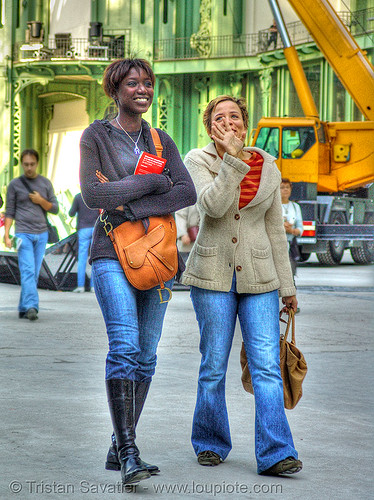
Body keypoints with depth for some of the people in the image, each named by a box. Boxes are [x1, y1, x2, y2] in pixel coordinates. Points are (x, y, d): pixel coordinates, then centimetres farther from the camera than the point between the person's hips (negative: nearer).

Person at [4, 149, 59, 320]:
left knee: (34, 273, 3)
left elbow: (55, 209, 12)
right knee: (27, 271, -15)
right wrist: (6, 235, -5)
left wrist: (41, 201, -6)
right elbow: (9, 212, 3)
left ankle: (23, 308, 9)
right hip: (24, 234, -3)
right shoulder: (15, 184, 3)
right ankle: (31, 307, -24)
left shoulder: (45, 183, 11)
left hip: (42, 234, 3)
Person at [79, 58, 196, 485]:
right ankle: (128, 455, -22)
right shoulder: (95, 137, 3)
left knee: (146, 354, 4)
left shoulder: (161, 142, 14)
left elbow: (187, 194, -2)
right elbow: (92, 195, -11)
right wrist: (152, 181, -9)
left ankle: (118, 450, 13)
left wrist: (132, 208, -13)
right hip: (112, 254, -5)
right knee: (124, 346, -19)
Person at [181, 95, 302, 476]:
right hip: (213, 274, -1)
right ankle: (210, 444, 21)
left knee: (267, 365, -8)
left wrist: (286, 286, 12)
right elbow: (212, 206, -20)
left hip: (258, 276, 2)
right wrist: (233, 159, -22)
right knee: (214, 366, 2)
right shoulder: (198, 161, -1)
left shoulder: (267, 168, 6)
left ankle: (275, 454, -11)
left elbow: (275, 230, 11)